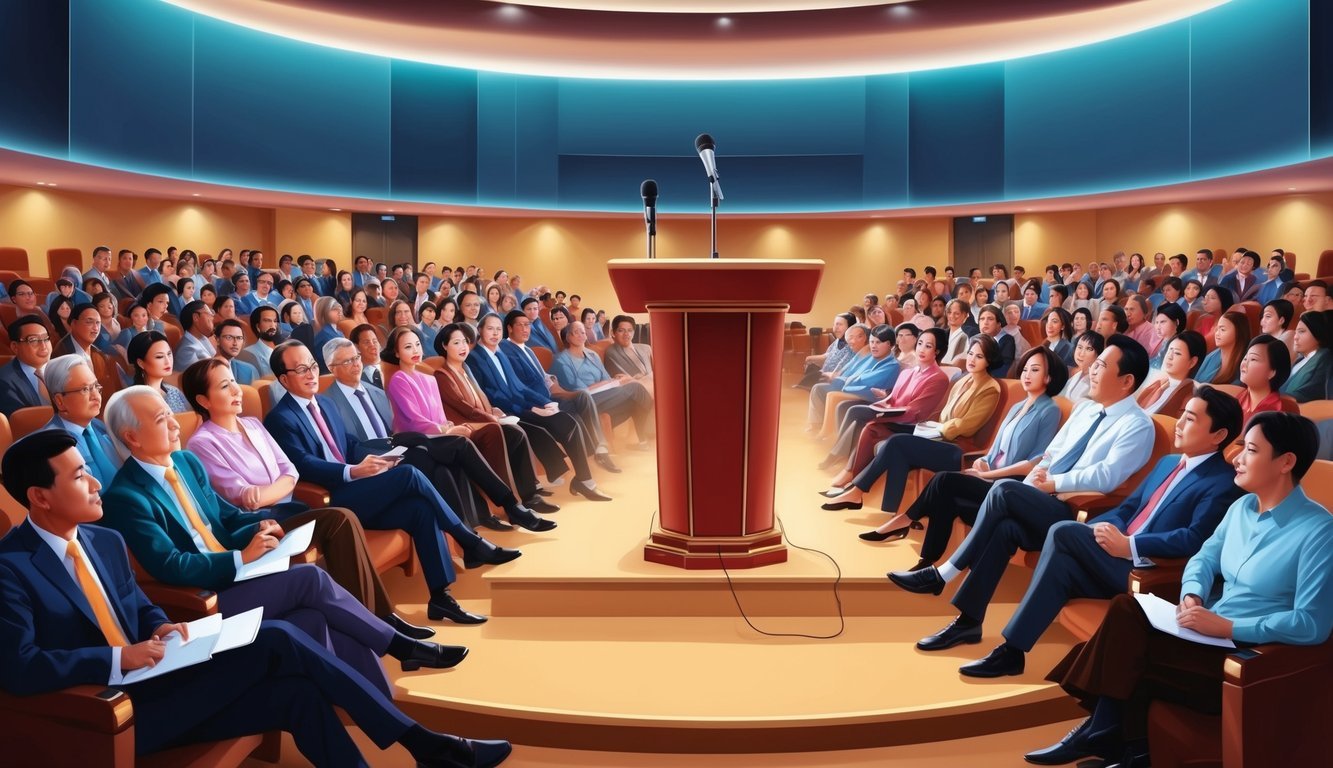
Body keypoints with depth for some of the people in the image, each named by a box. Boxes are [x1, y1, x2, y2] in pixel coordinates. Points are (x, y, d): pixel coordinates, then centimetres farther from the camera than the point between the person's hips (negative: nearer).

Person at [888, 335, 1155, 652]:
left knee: (1005, 490, -28)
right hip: (1040, 505, 6)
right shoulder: (1085, 407, 18)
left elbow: (1107, 477, -19)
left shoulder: (1138, 425, -6)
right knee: (1007, 527, -26)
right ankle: (969, 621, -24)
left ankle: (943, 574, -22)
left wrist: (1054, 483, -14)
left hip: (1074, 516, -6)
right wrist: (1028, 487, -2)